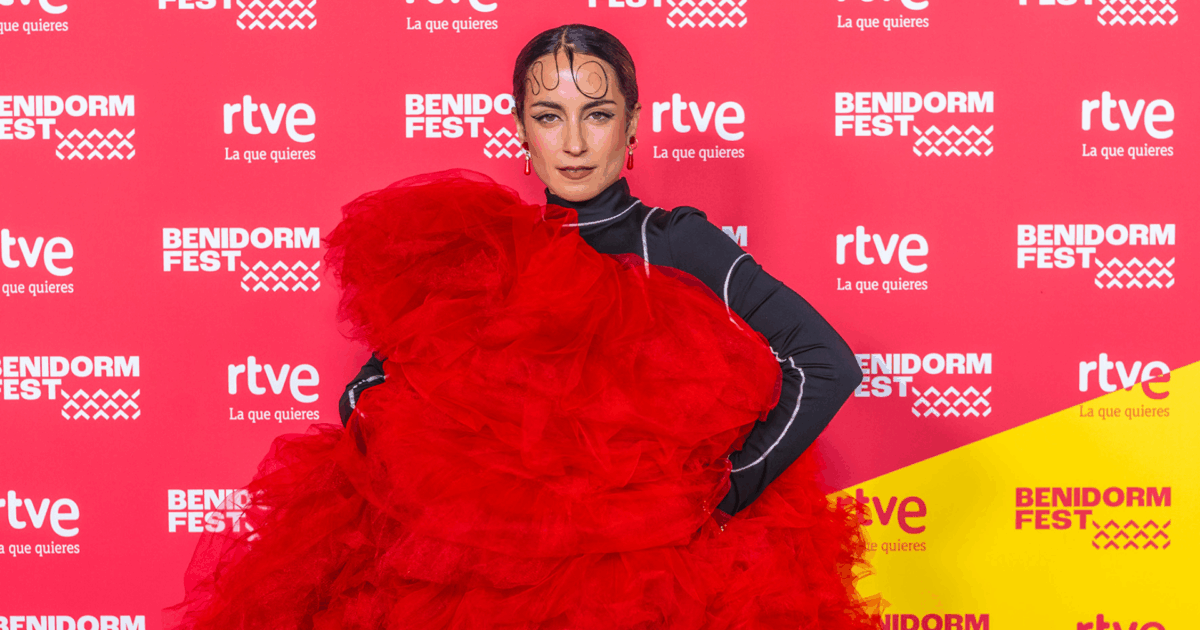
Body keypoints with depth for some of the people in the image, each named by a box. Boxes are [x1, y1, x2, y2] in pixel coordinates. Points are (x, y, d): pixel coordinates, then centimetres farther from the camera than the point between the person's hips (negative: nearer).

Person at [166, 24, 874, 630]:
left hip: (644, 565, -3)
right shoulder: (482, 250, 11)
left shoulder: (675, 245, 2)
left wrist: (713, 504, -8)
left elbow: (828, 364, -5)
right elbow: (371, 391, 13)